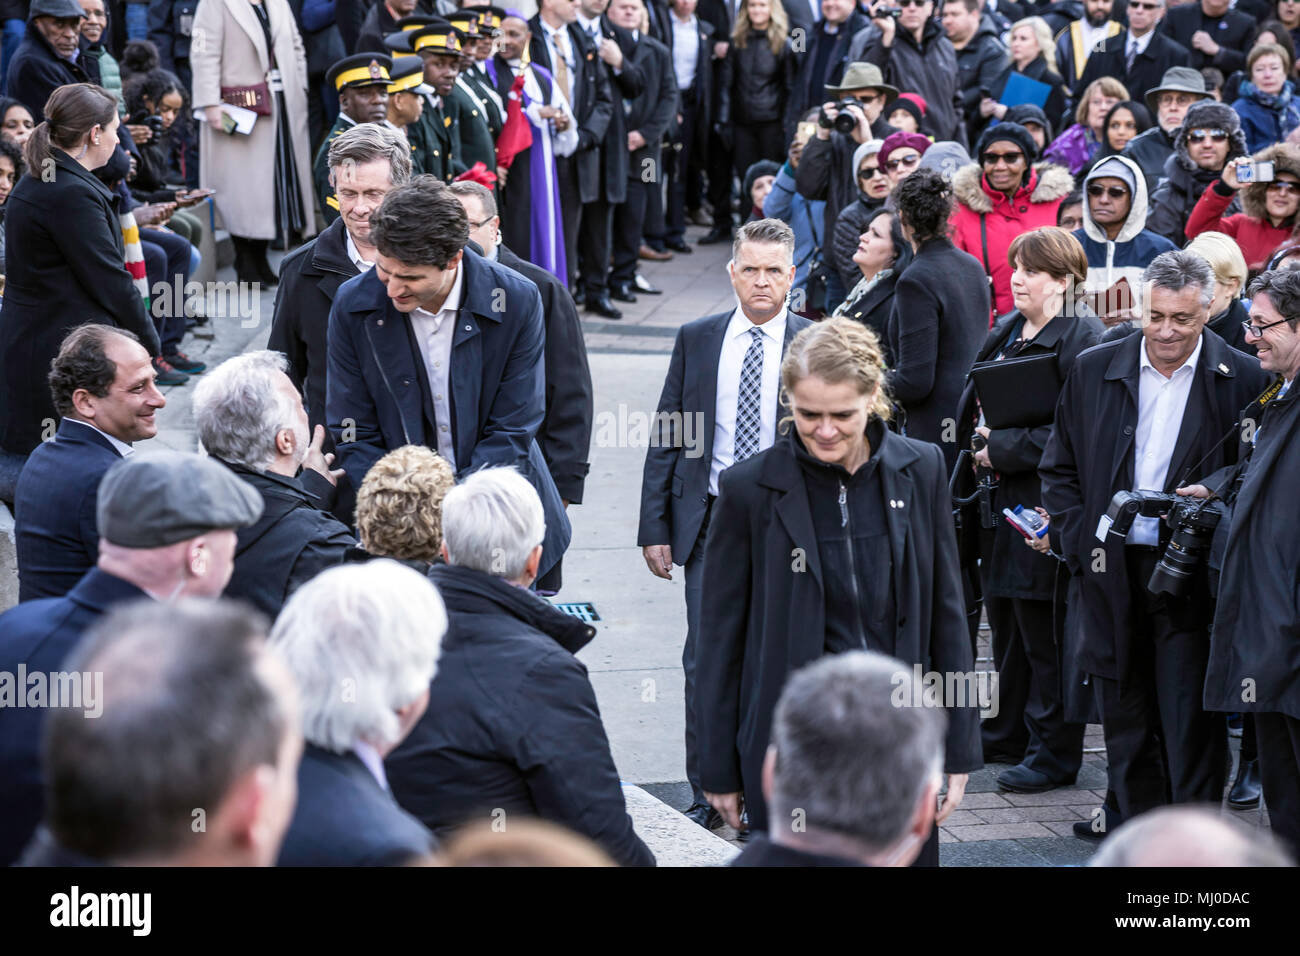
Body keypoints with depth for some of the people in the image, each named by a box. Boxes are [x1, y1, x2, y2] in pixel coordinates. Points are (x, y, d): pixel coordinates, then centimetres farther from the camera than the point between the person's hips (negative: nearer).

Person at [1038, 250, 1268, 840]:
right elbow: (1060, 468, 11)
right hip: (1112, 568, 3)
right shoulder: (1094, 370, 5)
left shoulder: (1242, 380, -3)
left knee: (1190, 719, -3)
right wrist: (1076, 539, 0)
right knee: (1123, 713, 12)